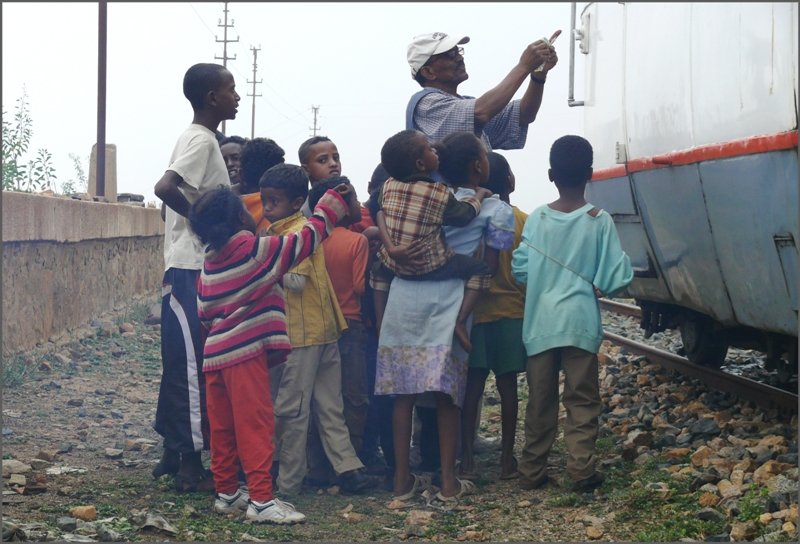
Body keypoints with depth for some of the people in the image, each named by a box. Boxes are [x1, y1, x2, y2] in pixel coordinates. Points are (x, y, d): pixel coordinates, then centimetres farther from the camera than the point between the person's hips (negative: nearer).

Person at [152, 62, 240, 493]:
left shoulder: (195, 138, 16)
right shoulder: (202, 140, -13)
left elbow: (173, 193, 19)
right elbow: (165, 187, -27)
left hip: (188, 268, 10)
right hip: (193, 268, -10)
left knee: (182, 364, 14)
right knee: (193, 366, -6)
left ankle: (173, 452, 21)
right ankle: (190, 464, -3)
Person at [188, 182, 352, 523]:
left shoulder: (209, 264, 12)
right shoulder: (257, 250, -8)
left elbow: (203, 312, 16)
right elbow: (308, 238, -3)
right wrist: (334, 201, 8)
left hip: (214, 354, 7)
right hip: (245, 353, -7)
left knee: (223, 429, 12)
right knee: (256, 427, -7)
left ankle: (226, 493, 20)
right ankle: (261, 500, -9)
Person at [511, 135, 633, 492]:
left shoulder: (537, 219, -2)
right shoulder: (599, 221, -6)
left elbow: (520, 269, -3)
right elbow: (616, 276, -6)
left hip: (540, 323, 2)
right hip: (581, 321, -2)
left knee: (540, 401, 10)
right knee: (582, 400, 4)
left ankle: (532, 471, 14)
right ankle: (581, 469, -2)